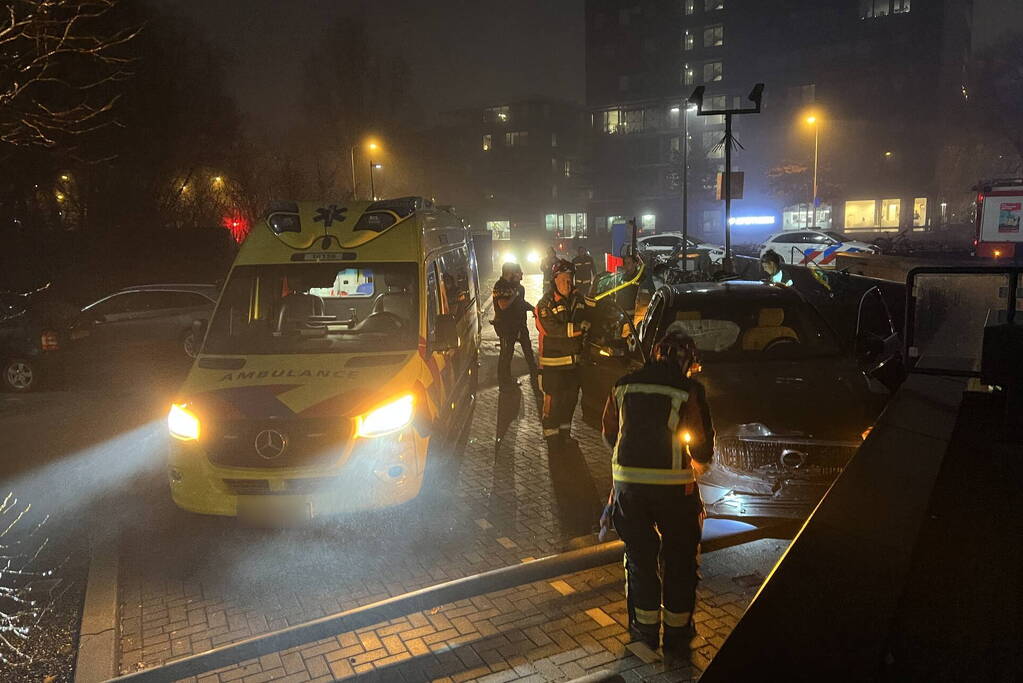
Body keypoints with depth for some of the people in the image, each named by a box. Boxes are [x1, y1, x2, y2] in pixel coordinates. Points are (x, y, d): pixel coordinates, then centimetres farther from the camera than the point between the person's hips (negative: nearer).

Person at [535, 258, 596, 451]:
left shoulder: (577, 299, 4)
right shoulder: (545, 304, -14)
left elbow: (595, 307, 19)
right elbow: (551, 329, -26)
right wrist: (578, 327, -27)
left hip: (573, 360, 6)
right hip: (552, 362, -6)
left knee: (571, 397, 16)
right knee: (552, 399, 0)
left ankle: (565, 432, 33)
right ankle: (551, 437, 14)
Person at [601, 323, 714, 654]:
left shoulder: (625, 385, 3)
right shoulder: (689, 390, -8)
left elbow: (610, 434, 13)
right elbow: (703, 445, -3)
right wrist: (698, 464, 20)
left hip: (627, 481, 3)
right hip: (673, 486, -2)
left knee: (639, 556, 18)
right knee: (679, 558, 16)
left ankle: (645, 627, 28)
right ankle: (677, 633, 25)